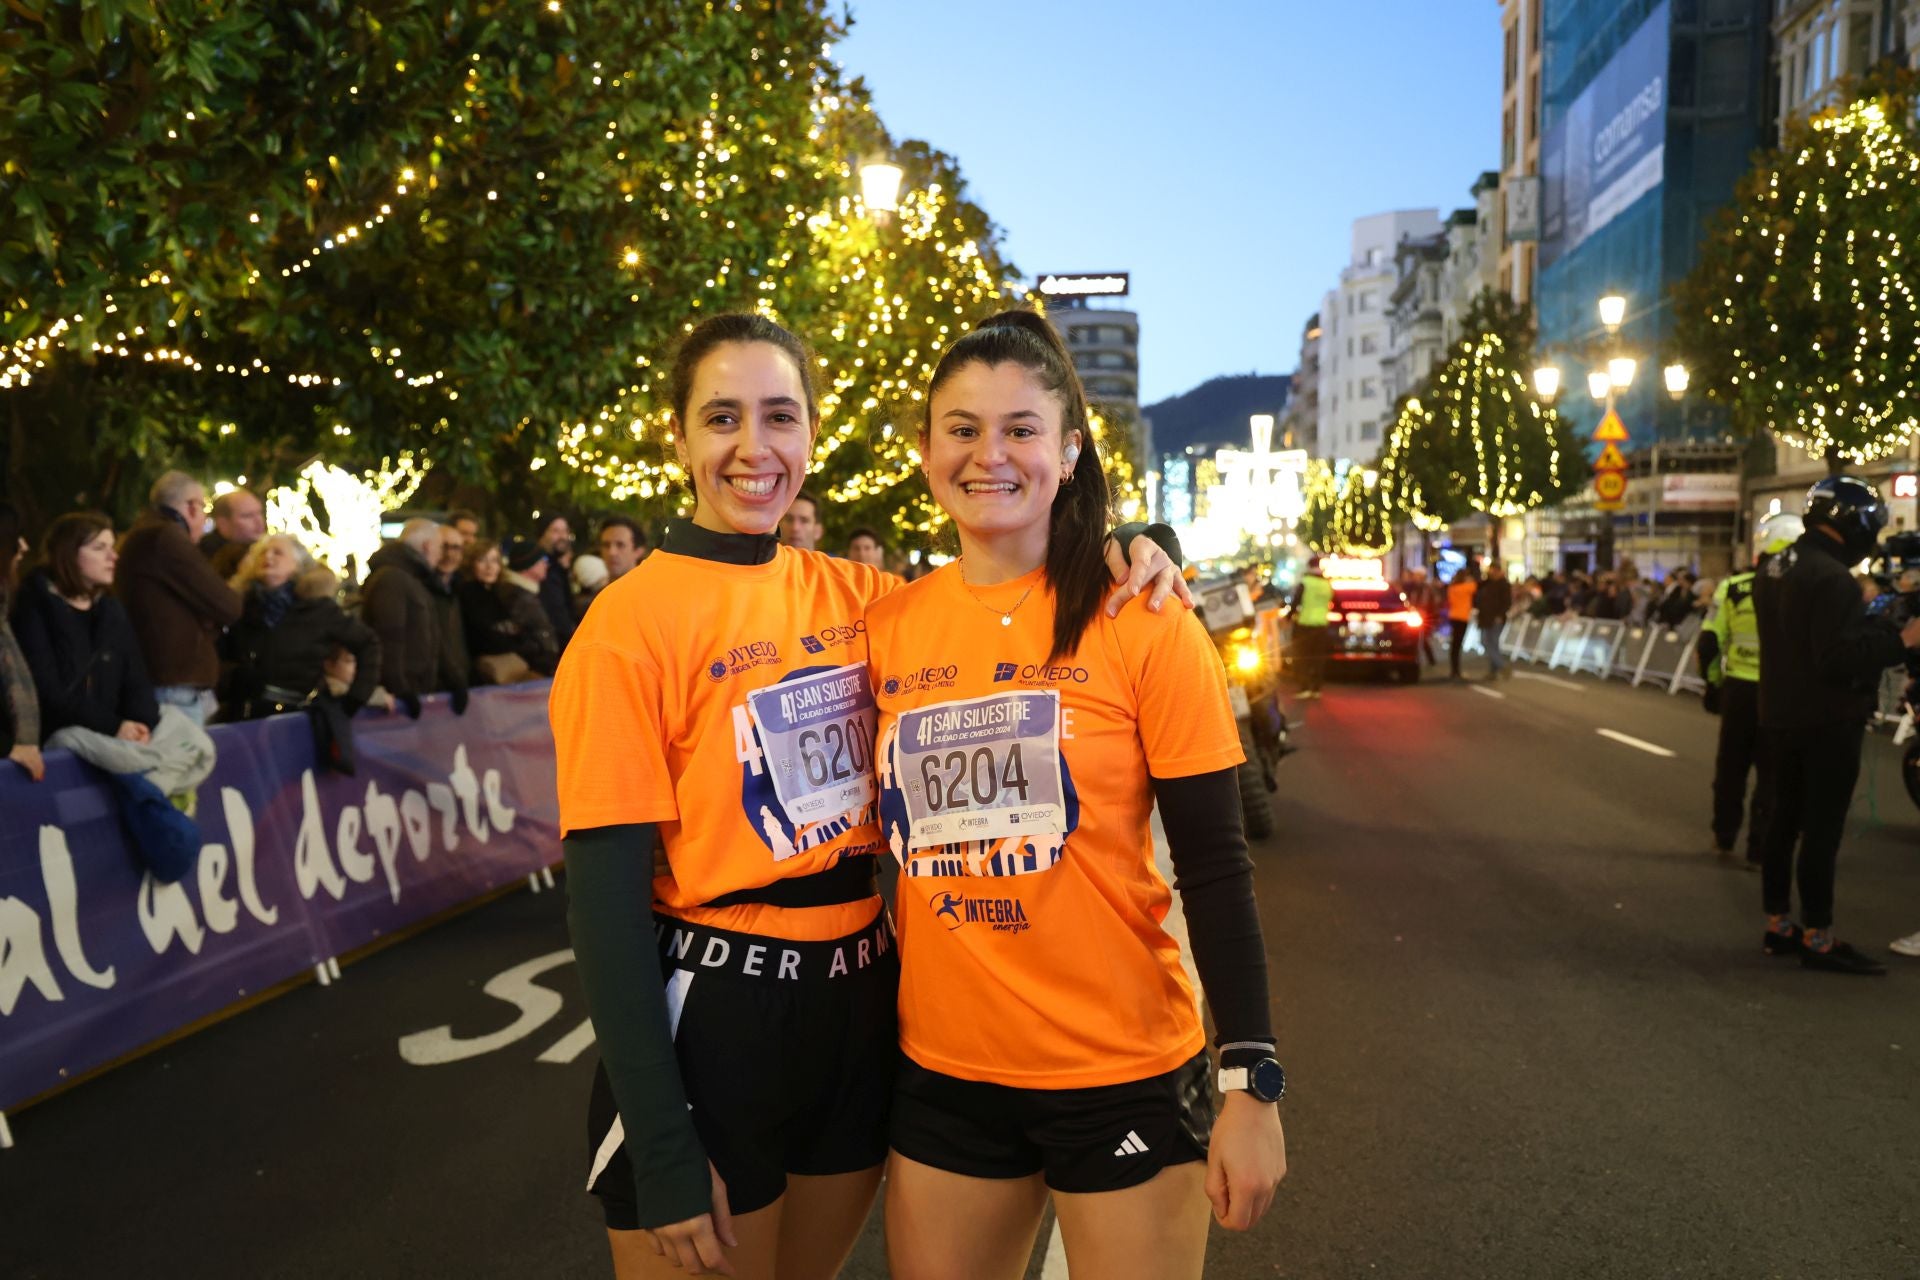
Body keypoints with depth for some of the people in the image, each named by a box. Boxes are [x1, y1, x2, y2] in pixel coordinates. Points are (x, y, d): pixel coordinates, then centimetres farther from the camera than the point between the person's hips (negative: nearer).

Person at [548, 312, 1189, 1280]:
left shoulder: (853, 594, 3)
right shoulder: (632, 624, -13)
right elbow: (606, 899, -15)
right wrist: (666, 1153, -16)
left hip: (859, 1006, 6)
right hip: (711, 1020, -5)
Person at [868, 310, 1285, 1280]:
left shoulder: (1141, 625, -10)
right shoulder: (887, 629, 0)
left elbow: (1214, 868, -8)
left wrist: (1252, 1081, -11)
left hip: (1124, 1076, -3)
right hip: (942, 1072, 4)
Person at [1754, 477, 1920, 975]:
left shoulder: (1776, 569, 10)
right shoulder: (1830, 578, -21)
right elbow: (1839, 658, -26)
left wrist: (1873, 623, 16)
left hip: (1782, 716, 9)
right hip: (1826, 723, -9)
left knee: (1784, 820, 14)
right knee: (1822, 830, -3)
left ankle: (1778, 926, 21)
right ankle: (1818, 939, 4)